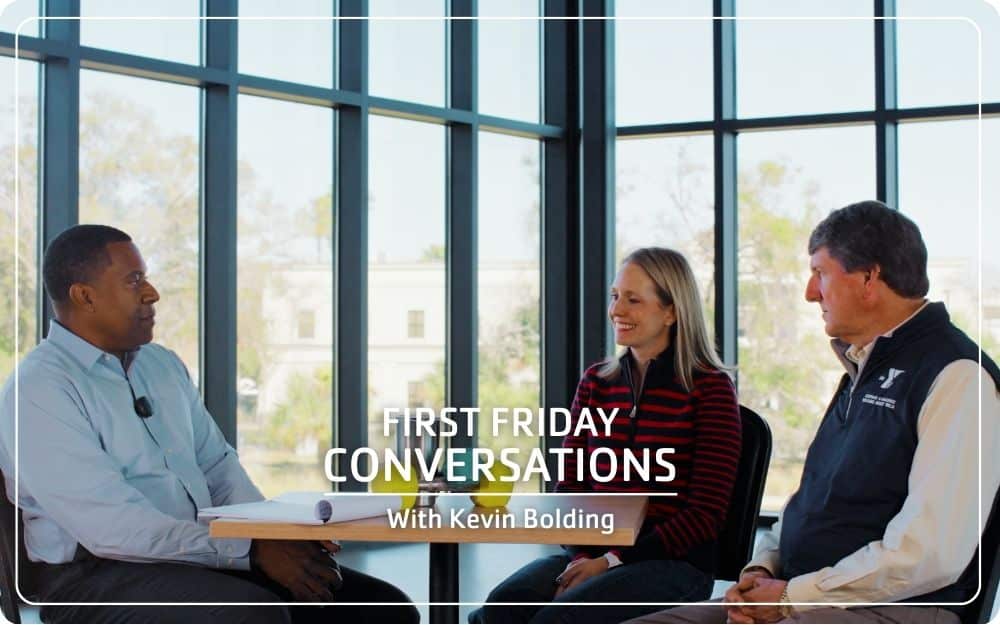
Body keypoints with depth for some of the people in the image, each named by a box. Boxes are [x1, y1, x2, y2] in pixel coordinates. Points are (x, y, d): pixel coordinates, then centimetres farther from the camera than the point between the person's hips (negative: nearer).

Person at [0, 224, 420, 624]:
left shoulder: (163, 365, 16)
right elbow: (111, 527, -19)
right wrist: (251, 551, -21)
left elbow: (217, 466, 20)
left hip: (204, 556, 8)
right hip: (101, 575, -8)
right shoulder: (38, 390, -10)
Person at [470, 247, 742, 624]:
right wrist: (583, 559, -8)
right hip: (591, 554, 5)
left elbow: (706, 514, -6)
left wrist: (613, 561, -13)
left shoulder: (710, 389, -2)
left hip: (673, 563, -5)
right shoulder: (594, 383, 15)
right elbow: (570, 488, 13)